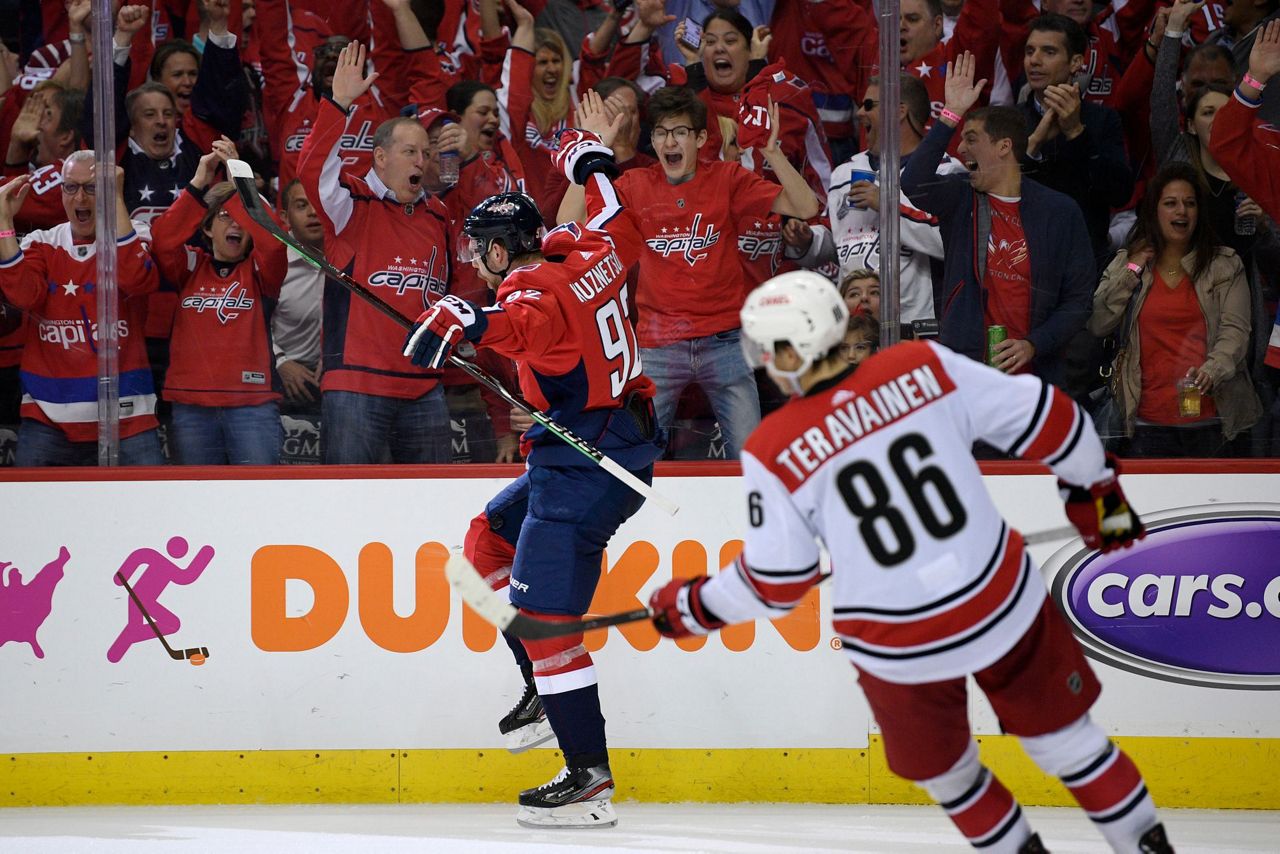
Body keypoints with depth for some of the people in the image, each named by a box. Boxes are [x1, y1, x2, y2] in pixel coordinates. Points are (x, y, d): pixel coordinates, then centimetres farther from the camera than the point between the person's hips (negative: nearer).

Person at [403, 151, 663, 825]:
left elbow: (531, 325, -43)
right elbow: (625, 222, 30)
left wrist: (467, 322, -60)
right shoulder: (590, 251, 7)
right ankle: (544, 689, 26)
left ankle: (588, 773, -15)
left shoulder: (537, 287, -18)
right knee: (492, 538, 25)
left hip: (588, 463, -11)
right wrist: (595, 166, 46)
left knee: (543, 608, -12)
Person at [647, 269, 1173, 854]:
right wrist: (1096, 491, 15)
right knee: (1063, 737, 23)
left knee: (944, 772, 26)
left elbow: (775, 586, -7)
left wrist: (690, 608, 11)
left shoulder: (773, 454, -13)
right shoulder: (924, 367, -8)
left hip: (899, 650, -2)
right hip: (1003, 605, 2)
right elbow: (1044, 418, -4)